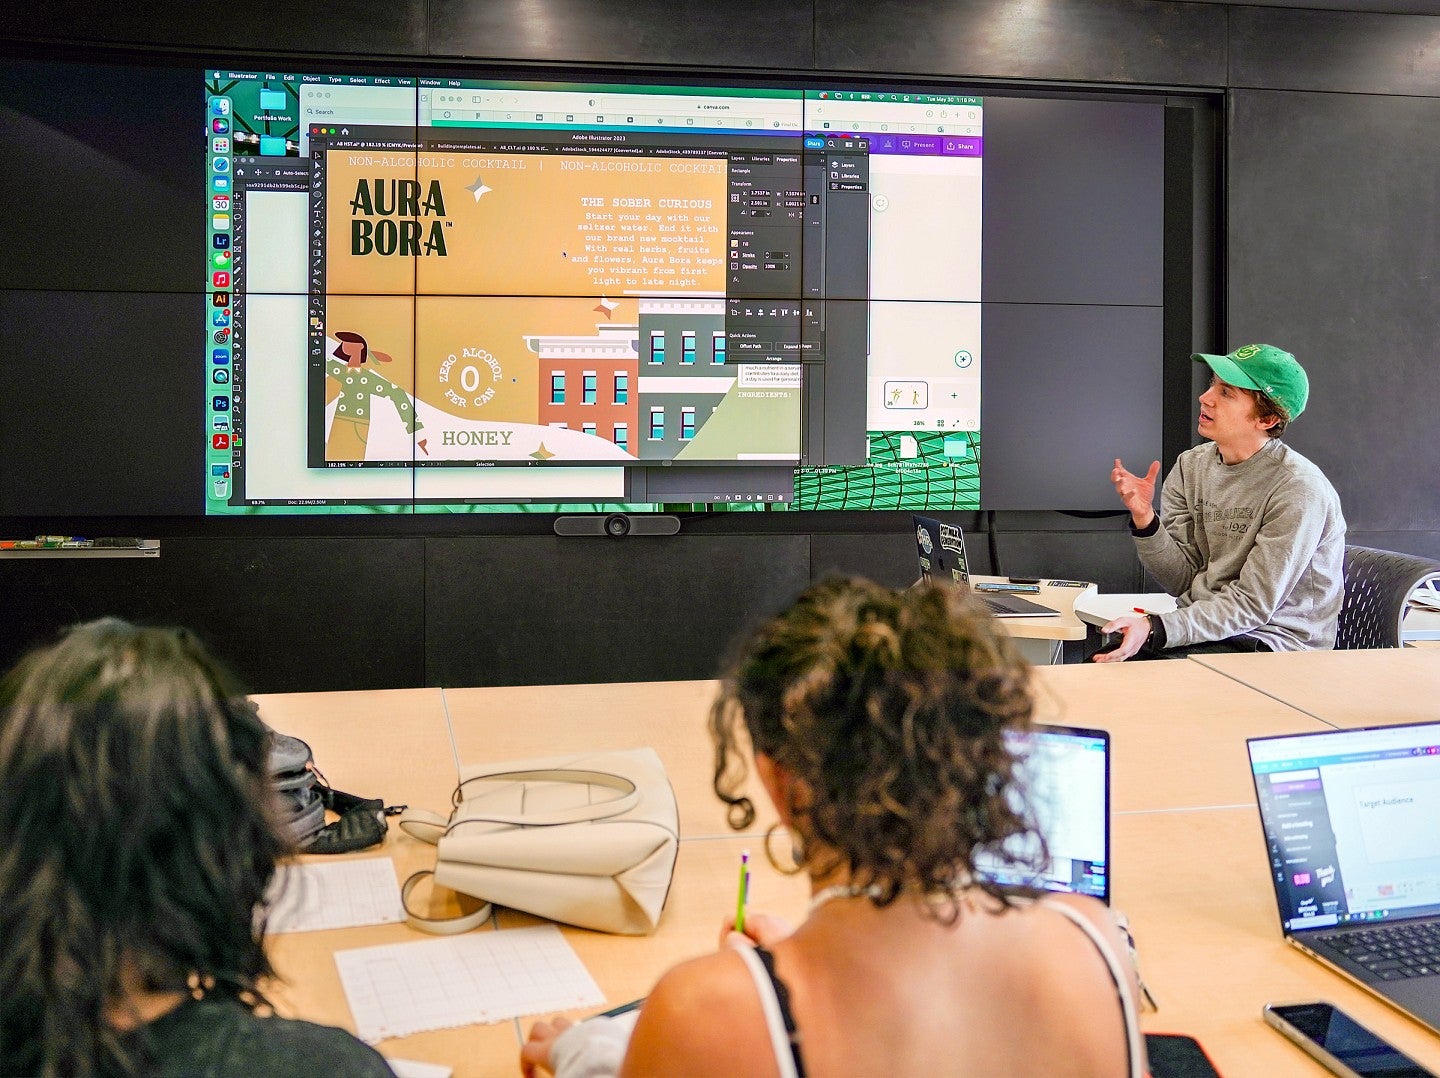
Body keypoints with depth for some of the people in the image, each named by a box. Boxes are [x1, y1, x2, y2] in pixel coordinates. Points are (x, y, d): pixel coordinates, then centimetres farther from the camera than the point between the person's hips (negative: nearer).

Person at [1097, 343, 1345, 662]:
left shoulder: (1299, 491, -16)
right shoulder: (1191, 466, 4)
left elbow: (1252, 605, -18)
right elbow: (1183, 580, 2)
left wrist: (1154, 629, -28)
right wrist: (1144, 519, -15)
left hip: (1273, 644, -5)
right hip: (1202, 627, 6)